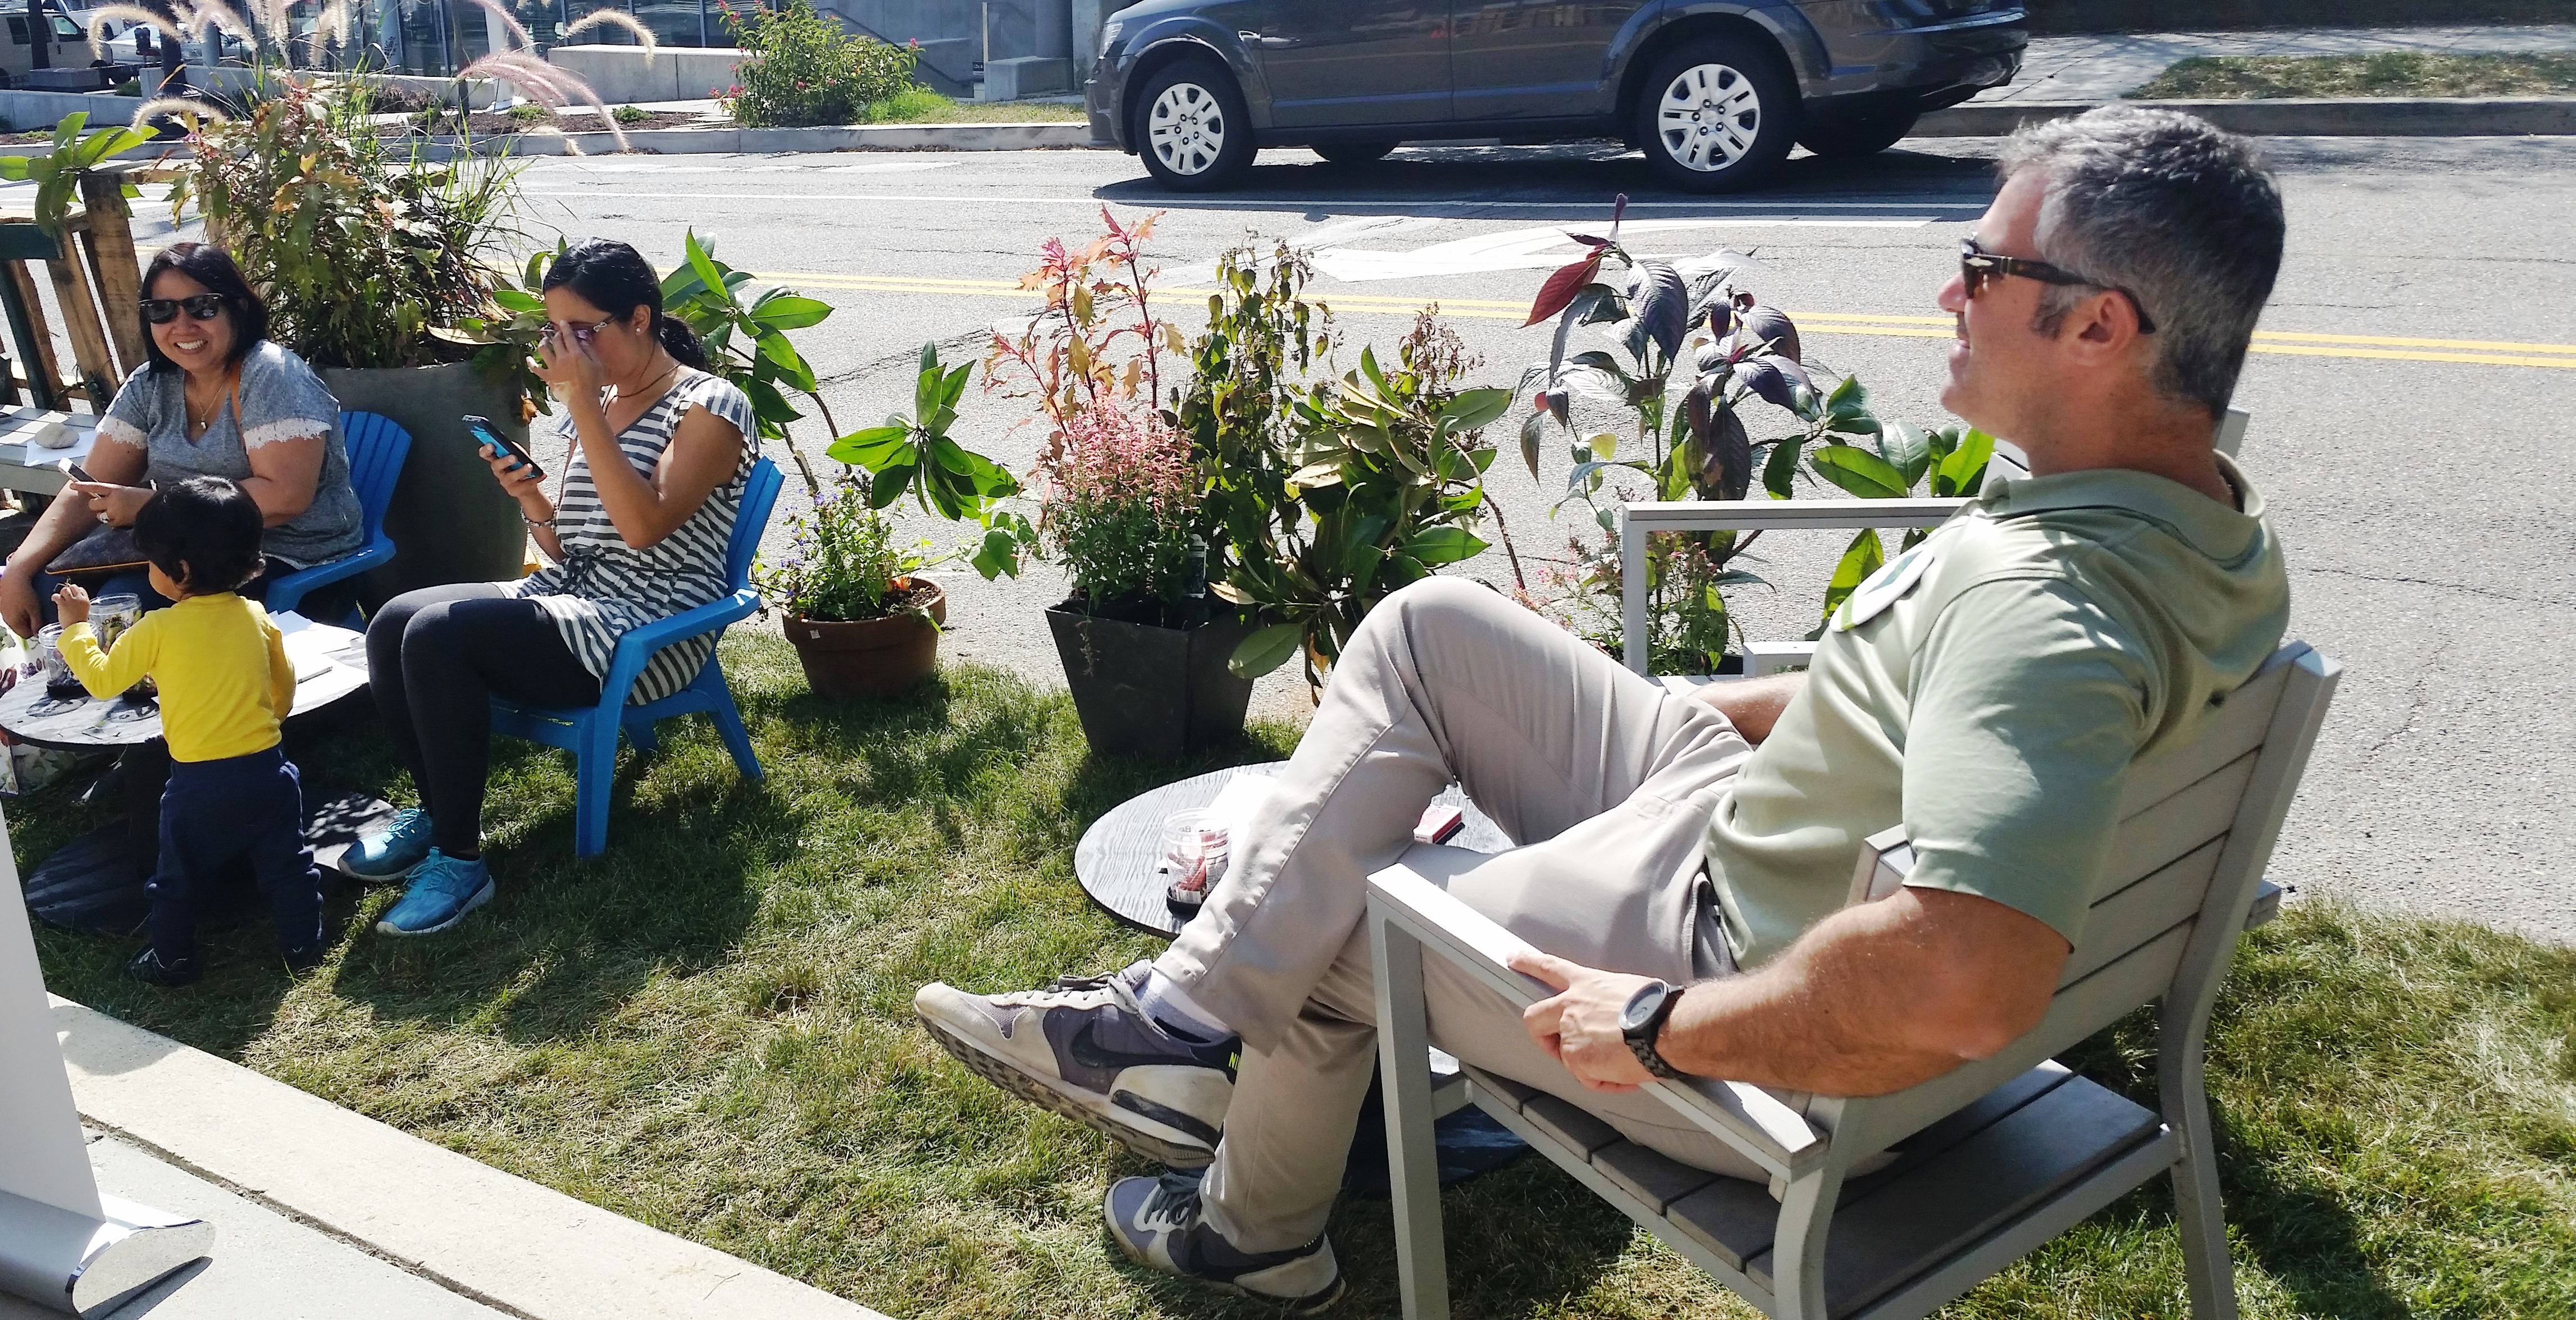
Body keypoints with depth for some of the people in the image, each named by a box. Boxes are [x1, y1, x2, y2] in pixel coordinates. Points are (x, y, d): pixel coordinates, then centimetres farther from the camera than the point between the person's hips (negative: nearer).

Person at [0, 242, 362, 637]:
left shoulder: (270, 375, -14)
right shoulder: (149, 386, 6)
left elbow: (286, 496, -24)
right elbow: (91, 490, 5)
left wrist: (150, 504, -19)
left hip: (293, 563, -7)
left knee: (123, 600, -26)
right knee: (42, 583, -8)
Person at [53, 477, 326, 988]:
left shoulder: (158, 630, -12)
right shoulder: (255, 617, -1)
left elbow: (102, 679, 1)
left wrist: (75, 626, 14)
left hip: (199, 782, -3)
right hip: (267, 769, 3)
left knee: (178, 877, 16)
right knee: (286, 864, 15)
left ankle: (172, 959, 27)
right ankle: (304, 946, 23)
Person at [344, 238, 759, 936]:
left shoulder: (708, 408, -9)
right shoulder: (594, 407, 14)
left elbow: (644, 527, -25)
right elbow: (569, 548, 17)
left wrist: (583, 405, -23)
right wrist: (530, 498, -5)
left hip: (652, 631, -8)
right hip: (572, 602, 8)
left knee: (438, 635, -25)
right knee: (393, 624, -10)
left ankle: (460, 861, -15)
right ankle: (439, 812, 9)